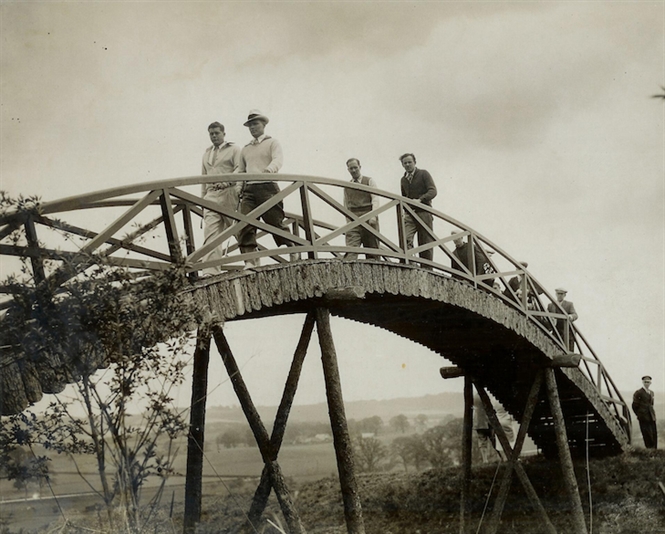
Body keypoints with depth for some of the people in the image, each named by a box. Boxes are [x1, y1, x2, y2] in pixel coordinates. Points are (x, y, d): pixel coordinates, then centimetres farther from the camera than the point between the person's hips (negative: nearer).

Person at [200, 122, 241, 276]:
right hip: (211, 195, 4)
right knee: (210, 233, -10)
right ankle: (210, 270, -18)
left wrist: (226, 181, -22)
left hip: (229, 192, -4)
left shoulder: (234, 150, 8)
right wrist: (203, 198, 20)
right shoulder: (207, 154, 25)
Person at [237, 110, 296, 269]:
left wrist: (269, 169, -31)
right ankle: (250, 261, -17)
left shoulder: (272, 142, 10)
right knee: (245, 224, -13)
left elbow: (278, 160, -9)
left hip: (267, 187, -4)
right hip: (249, 189, 5)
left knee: (276, 222, -7)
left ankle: (294, 253, 11)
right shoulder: (245, 149, 26)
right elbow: (240, 170, 28)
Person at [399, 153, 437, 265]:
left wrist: (420, 199, -24)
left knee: (426, 244, -2)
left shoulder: (423, 174, 4)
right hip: (409, 215, 3)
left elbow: (433, 191, -9)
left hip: (424, 213, -3)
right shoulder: (403, 180, 19)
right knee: (405, 240, -20)